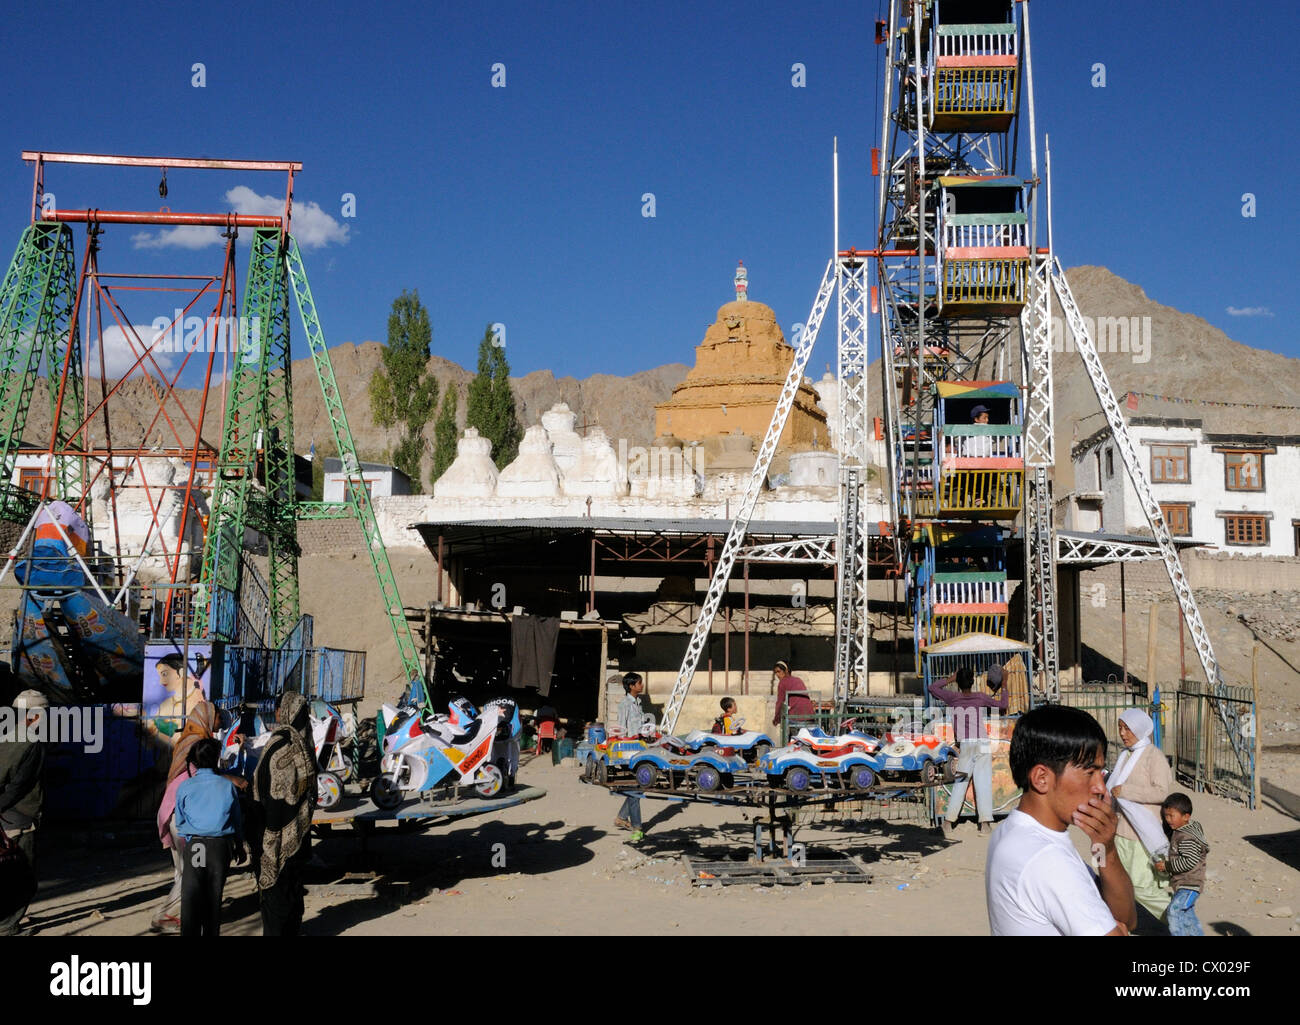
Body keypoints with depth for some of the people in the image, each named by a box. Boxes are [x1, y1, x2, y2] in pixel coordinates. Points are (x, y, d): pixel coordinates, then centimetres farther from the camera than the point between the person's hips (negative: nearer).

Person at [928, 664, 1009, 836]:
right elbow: (1002, 705, 17)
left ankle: (949, 820, -3)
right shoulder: (981, 698, 5)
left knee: (959, 785, 4)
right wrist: (1003, 688, 28)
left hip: (964, 745, 1)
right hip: (983, 745, -1)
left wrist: (950, 680, 27)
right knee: (984, 784, -2)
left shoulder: (953, 697, 6)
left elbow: (933, 687, 19)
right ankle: (985, 821, -7)